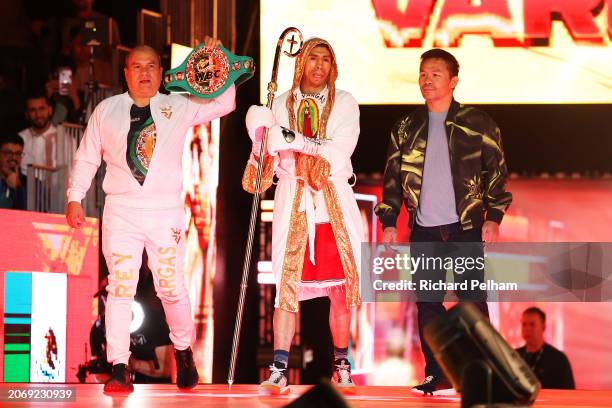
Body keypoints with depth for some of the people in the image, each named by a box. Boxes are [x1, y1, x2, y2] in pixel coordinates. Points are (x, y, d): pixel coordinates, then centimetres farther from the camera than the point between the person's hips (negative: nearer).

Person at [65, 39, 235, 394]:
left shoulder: (179, 108, 7)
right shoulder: (106, 111, 9)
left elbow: (224, 102, 7)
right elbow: (87, 156, 13)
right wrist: (75, 197, 6)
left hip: (166, 210, 0)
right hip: (121, 210, 0)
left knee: (172, 286, -1)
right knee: (120, 287, -7)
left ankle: (184, 352, 24)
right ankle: (119, 369, -6)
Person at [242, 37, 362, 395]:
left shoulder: (344, 104, 6)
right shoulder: (283, 104, 12)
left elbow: (340, 151, -8)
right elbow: (273, 158, 6)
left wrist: (294, 141, -15)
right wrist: (263, 144, -16)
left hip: (334, 201, 0)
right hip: (294, 202, 1)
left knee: (340, 283, -1)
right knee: (288, 280, -8)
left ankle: (342, 366, 10)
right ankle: (279, 369, -10)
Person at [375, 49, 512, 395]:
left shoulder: (477, 123, 1)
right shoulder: (407, 128, 10)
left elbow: (497, 171, 1)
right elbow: (393, 177, 12)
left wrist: (493, 216, -7)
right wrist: (389, 221, 6)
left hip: (465, 227, -3)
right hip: (423, 230, 3)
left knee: (472, 300, -4)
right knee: (427, 303, 3)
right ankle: (438, 376, 9)